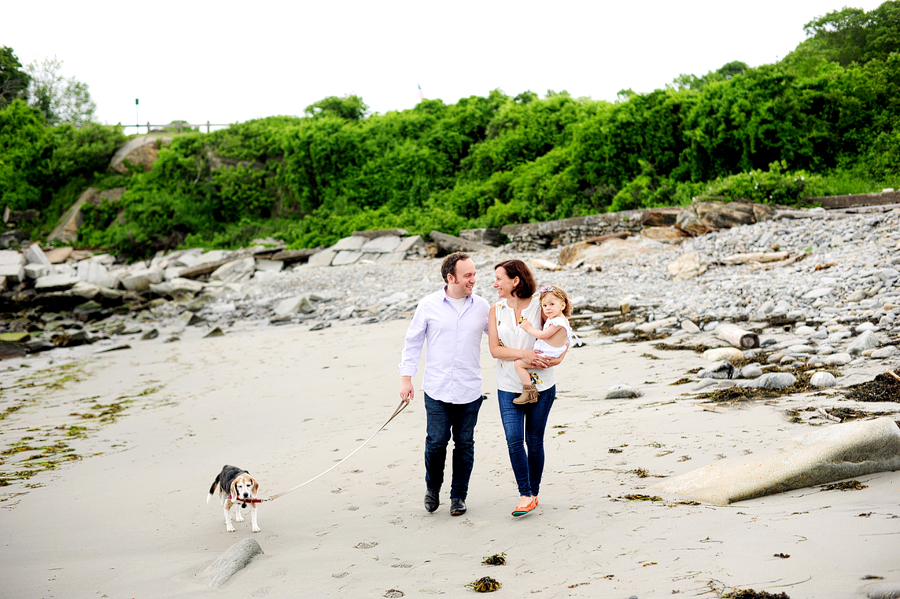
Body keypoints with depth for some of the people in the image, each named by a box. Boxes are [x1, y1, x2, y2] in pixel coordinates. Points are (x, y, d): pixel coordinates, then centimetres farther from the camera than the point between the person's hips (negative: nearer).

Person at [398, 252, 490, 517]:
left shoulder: (482, 306, 4)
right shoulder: (429, 305, -1)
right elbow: (413, 341, 5)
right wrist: (406, 377, 1)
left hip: (469, 390, 2)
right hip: (437, 390, -2)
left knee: (464, 444, 7)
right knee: (436, 441, -3)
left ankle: (458, 495, 23)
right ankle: (432, 487, 23)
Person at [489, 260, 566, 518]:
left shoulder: (539, 306, -4)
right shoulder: (496, 310, 3)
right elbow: (494, 349, -4)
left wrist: (558, 358, -15)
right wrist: (523, 354, -19)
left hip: (541, 385, -1)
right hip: (509, 387, 2)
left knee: (534, 441, 6)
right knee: (514, 440, -11)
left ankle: (534, 493, 21)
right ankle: (526, 495, -4)